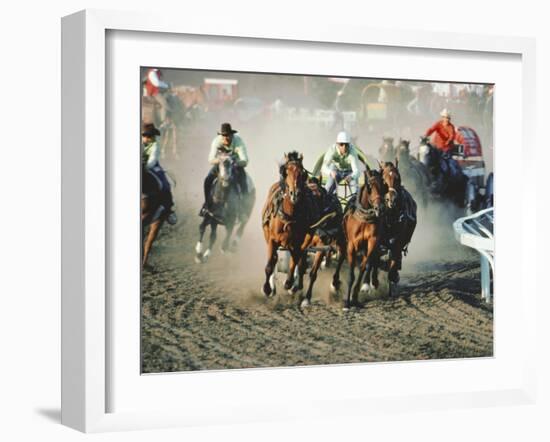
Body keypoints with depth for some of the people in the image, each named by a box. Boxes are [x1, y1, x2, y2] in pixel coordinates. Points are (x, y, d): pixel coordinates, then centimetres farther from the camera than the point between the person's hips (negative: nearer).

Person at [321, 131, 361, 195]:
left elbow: (356, 170, -40)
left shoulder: (352, 151, -35)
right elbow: (324, 168, -35)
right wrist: (331, 172, -58)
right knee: (328, 188, -19)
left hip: (349, 172, -1)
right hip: (336, 170, 1)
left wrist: (351, 177, -63)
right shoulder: (332, 150, -31)